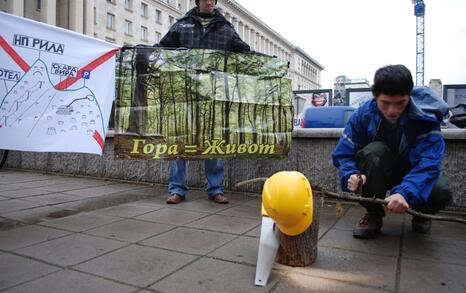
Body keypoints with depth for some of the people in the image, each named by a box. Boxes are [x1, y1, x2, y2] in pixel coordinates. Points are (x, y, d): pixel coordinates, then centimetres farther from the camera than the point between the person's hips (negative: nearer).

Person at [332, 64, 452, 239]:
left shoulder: (425, 116, -24)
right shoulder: (365, 114, -20)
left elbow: (429, 161, -36)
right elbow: (342, 153, -19)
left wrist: (405, 192, -54)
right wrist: (350, 175, -42)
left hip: (414, 173, 0)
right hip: (380, 175, 0)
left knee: (441, 191, -32)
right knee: (373, 151, -33)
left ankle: (420, 214, 7)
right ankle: (373, 214, -12)